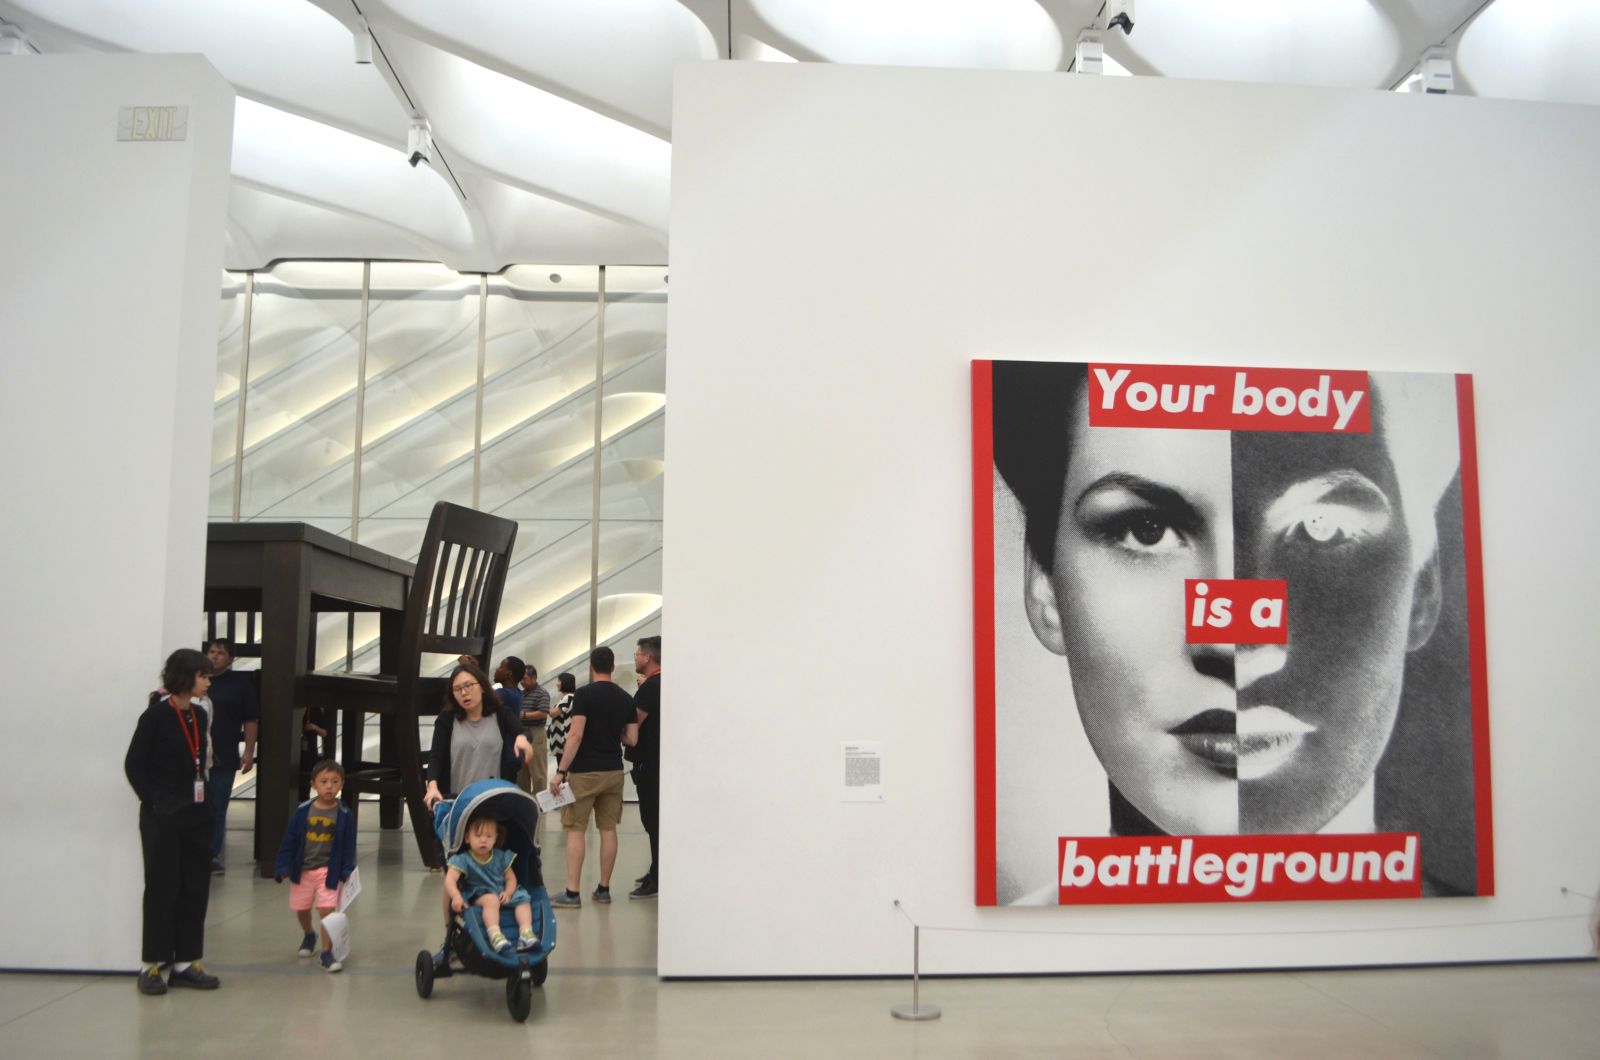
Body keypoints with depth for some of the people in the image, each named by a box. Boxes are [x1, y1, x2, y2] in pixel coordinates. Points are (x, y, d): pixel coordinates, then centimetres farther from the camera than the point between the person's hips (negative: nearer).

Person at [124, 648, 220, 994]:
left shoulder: (199, 715, 7)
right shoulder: (156, 715, -11)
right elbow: (134, 764, -8)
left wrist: (206, 801, 8)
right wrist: (154, 803, -10)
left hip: (196, 815, 6)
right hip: (163, 817, -6)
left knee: (195, 889, 8)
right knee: (162, 890, 2)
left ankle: (185, 962, 16)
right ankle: (151, 965, 13)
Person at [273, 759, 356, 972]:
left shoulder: (345, 815, -9)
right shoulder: (302, 811, -7)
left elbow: (348, 848, -4)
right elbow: (288, 842, -2)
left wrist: (347, 872, -10)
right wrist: (283, 868, -6)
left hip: (329, 871, -3)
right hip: (302, 869, 3)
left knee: (327, 910, -13)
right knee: (301, 909, 18)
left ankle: (327, 953, -4)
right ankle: (308, 935, 47)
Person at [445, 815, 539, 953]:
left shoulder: (501, 857, 5)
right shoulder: (463, 860, -8)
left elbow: (511, 878, 8)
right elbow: (450, 879, -22)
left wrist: (508, 892, -14)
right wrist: (456, 896, -42)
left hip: (502, 894, 5)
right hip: (478, 896, -5)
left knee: (522, 898, -18)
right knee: (491, 899, -37)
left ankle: (526, 932, -31)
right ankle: (495, 935, -52)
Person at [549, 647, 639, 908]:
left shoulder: (584, 694, -9)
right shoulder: (626, 699, 6)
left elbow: (576, 735, -17)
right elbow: (632, 739, 5)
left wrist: (561, 772, -14)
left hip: (585, 772, -5)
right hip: (613, 771, 5)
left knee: (576, 830, 0)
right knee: (608, 829, 10)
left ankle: (572, 893, -2)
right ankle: (604, 890, 15)